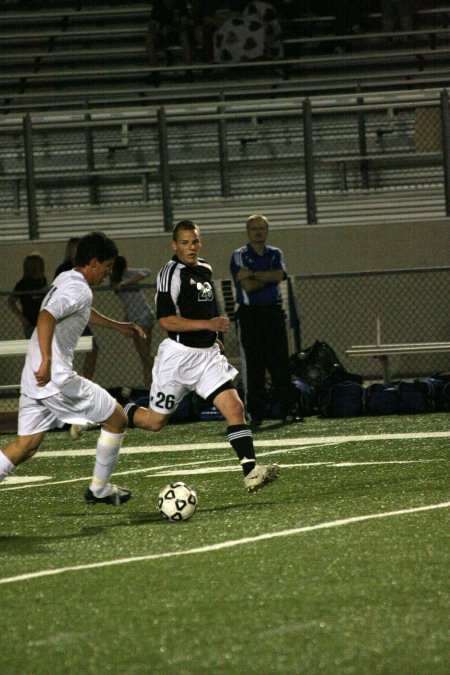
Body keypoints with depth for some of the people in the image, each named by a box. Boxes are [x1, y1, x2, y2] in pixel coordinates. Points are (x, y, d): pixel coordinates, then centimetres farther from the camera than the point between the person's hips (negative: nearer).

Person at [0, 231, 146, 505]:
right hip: (57, 379, -9)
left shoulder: (65, 280, 17)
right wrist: (47, 361, -39)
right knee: (117, 419, 7)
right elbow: (46, 317, -30)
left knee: (26, 446, 10)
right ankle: (99, 490, 17)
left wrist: (117, 325, 47)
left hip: (35, 378, 9)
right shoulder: (79, 290, -14)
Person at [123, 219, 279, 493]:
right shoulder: (172, 272, -13)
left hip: (207, 353, 6)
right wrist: (208, 324, -24)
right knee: (155, 420, 4)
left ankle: (251, 471, -17)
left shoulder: (205, 269, 12)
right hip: (179, 354, -6)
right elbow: (166, 320, -20)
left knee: (234, 407, -11)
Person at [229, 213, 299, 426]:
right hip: (249, 315, -3)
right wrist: (269, 277, -5)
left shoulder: (275, 254, 13)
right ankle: (255, 414, 0)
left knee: (280, 363, -1)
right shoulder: (239, 256, 1)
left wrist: (252, 274, -12)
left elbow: (279, 275, -8)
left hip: (273, 312, 3)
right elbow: (248, 286, -13)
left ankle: (287, 411, -1)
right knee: (252, 366, -3)